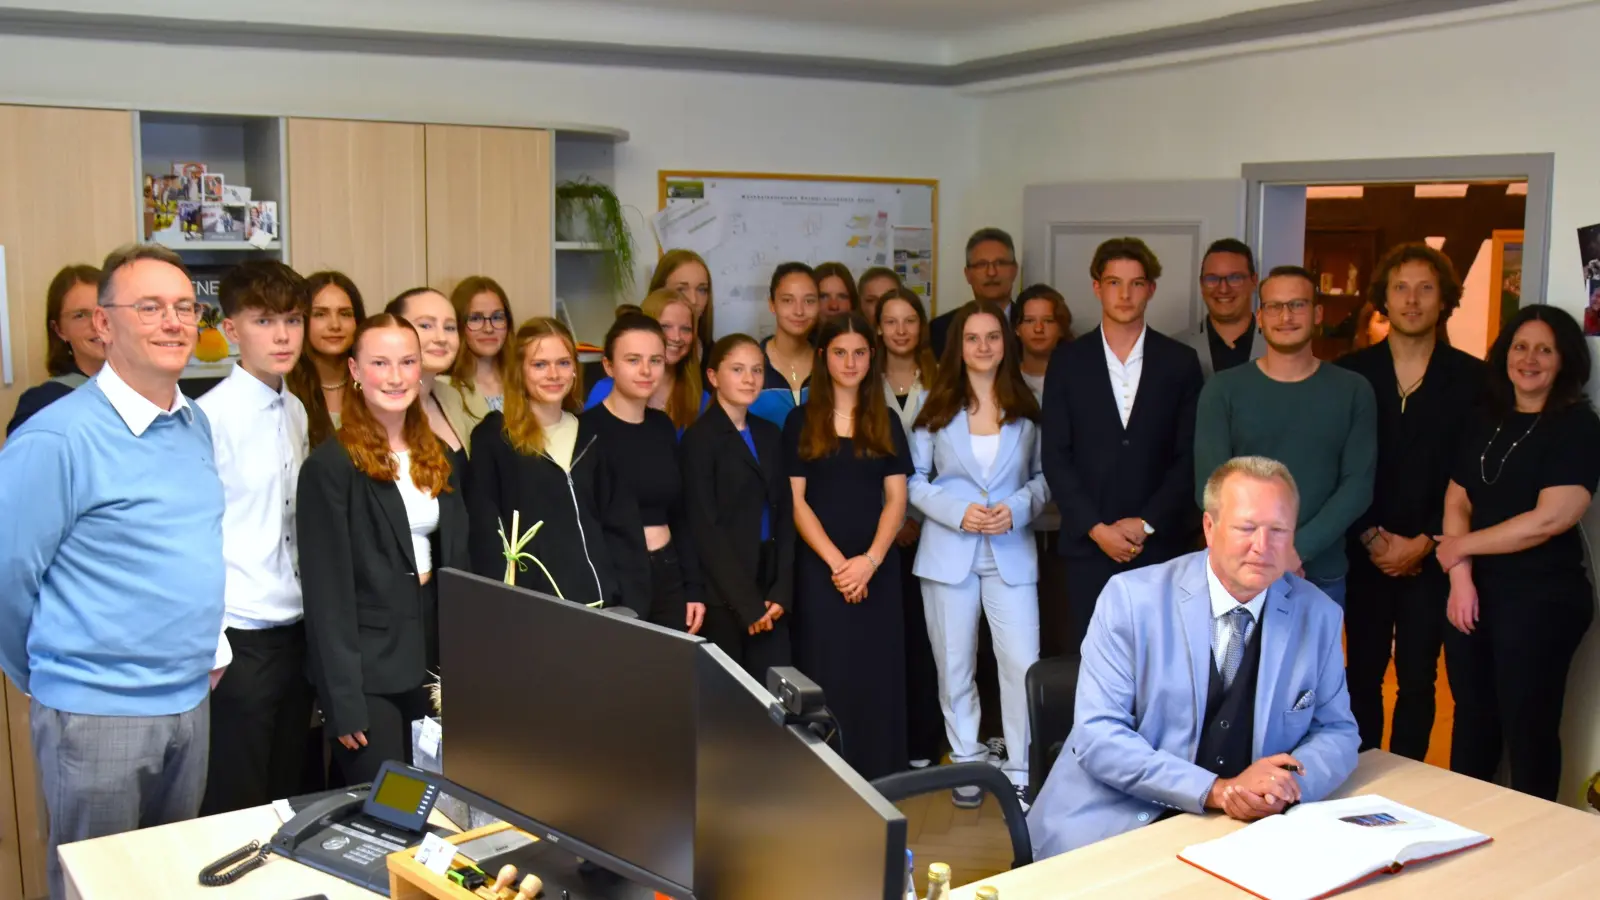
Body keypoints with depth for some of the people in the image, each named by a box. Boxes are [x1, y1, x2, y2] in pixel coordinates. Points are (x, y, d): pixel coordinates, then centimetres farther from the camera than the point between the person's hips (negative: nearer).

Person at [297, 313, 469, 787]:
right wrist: (342, 698, -16)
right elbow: (325, 586, -13)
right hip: (367, 671, -6)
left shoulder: (439, 458, 9)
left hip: (432, 660, 6)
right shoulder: (330, 464, -12)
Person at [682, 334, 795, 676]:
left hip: (770, 589, 5)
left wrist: (782, 591, -1)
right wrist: (746, 602, -13)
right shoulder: (700, 437, -6)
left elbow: (784, 514, 11)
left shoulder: (770, 435, 13)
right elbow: (704, 527, -11)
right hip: (722, 594, -5)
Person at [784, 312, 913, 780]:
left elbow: (896, 500, 3)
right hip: (819, 567, -2)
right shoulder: (801, 421, 3)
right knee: (826, 675, -1)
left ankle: (876, 779, 13)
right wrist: (835, 561, -13)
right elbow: (795, 501, -3)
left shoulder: (886, 422, 9)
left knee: (877, 674, 3)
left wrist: (870, 559, -12)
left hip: (878, 568, 2)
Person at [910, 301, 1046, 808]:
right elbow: (915, 478, 2)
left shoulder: (1026, 408, 5)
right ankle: (966, 763, 23)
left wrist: (1017, 508, -11)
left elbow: (1043, 475, 8)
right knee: (955, 666, 8)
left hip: (1011, 552, 0)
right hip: (949, 551, 0)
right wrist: (956, 511, -12)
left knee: (1023, 664, -8)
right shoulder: (936, 407, 3)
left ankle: (1020, 773, 4)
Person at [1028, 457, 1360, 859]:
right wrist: (1217, 789, -23)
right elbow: (1098, 735, -14)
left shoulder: (1318, 614, 1)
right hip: (1116, 826, -3)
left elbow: (1337, 731, 9)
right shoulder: (1131, 597, -10)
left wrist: (1288, 784, -13)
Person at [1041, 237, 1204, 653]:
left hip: (1160, 544, 0)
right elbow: (1055, 456, 0)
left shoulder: (1180, 362, 5)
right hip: (1089, 544, 0)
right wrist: (1097, 528, -8)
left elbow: (1190, 456, 2)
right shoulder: (1068, 361, 5)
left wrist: (1147, 523, -8)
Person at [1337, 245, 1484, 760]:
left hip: (1431, 557, -1)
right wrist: (1372, 537, -9)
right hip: (1365, 554, 1)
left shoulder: (1472, 377, 1)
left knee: (1418, 679, 5)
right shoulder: (1350, 373, 2)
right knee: (1363, 674, 8)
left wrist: (1425, 542, -10)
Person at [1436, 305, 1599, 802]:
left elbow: (1549, 519, -19)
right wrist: (1461, 576, -9)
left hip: (1542, 598, -6)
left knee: (1527, 728, 3)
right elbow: (1456, 500, 5)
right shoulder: (1486, 423, 10)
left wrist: (1461, 545, -10)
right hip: (1475, 592, 6)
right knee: (1472, 718, 16)